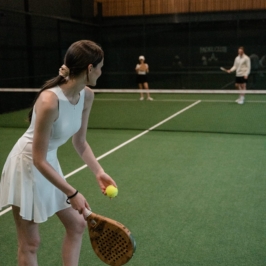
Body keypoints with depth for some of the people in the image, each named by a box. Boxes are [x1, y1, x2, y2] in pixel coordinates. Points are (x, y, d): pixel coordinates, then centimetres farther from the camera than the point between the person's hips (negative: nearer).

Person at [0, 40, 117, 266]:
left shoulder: (87, 96, -8)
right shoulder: (50, 101, -32)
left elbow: (80, 142, 5)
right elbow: (38, 160, -26)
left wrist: (99, 172, -7)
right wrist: (72, 193, -23)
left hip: (50, 162, 8)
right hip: (28, 166, -8)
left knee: (77, 225, 13)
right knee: (30, 244, 5)